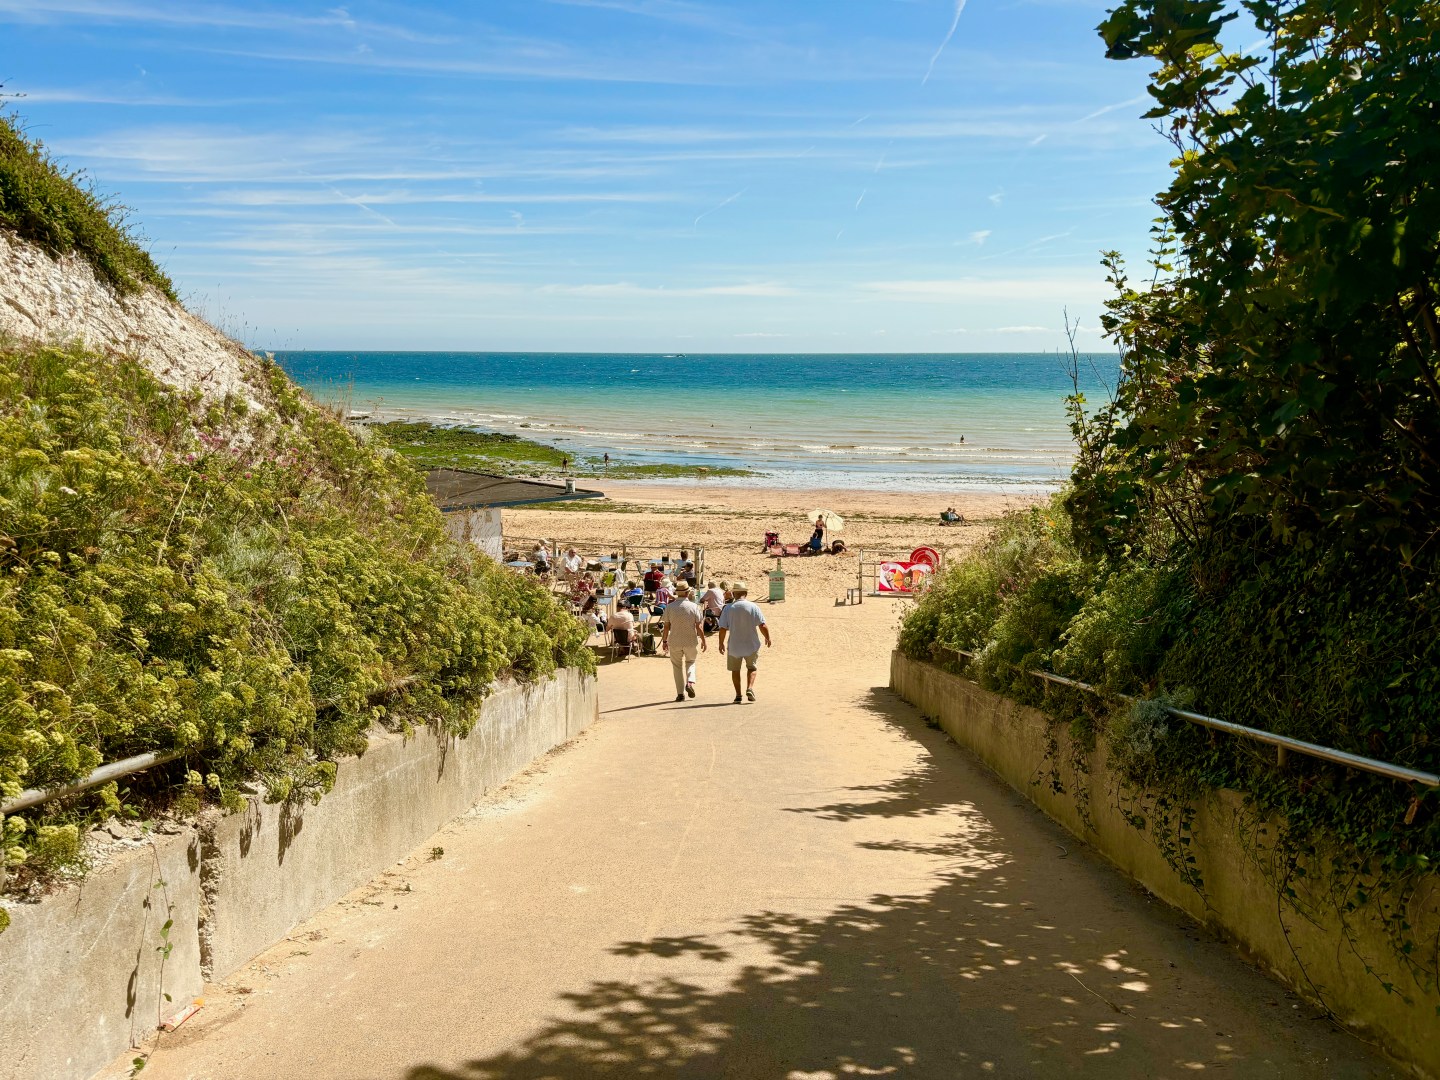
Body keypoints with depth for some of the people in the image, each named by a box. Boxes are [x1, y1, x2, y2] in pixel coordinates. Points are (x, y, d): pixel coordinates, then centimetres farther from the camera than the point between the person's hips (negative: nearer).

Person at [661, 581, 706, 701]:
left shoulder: (669, 607, -6)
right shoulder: (693, 607, -8)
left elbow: (667, 626, -3)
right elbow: (698, 627, -5)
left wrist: (664, 640, 9)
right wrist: (703, 640, 6)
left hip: (674, 642, 0)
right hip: (691, 641, 0)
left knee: (677, 667, 12)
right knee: (690, 662, 23)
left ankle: (680, 693, 11)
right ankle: (690, 682, 0)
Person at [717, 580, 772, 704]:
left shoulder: (728, 609, -7)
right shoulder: (753, 607, -8)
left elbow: (723, 629, -7)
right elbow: (762, 626, -10)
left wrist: (721, 644, 6)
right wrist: (767, 638, 6)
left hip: (734, 646, 0)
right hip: (751, 645, 0)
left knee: (735, 670, 17)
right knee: (751, 667, 19)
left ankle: (738, 694, 14)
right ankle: (750, 688, -2)